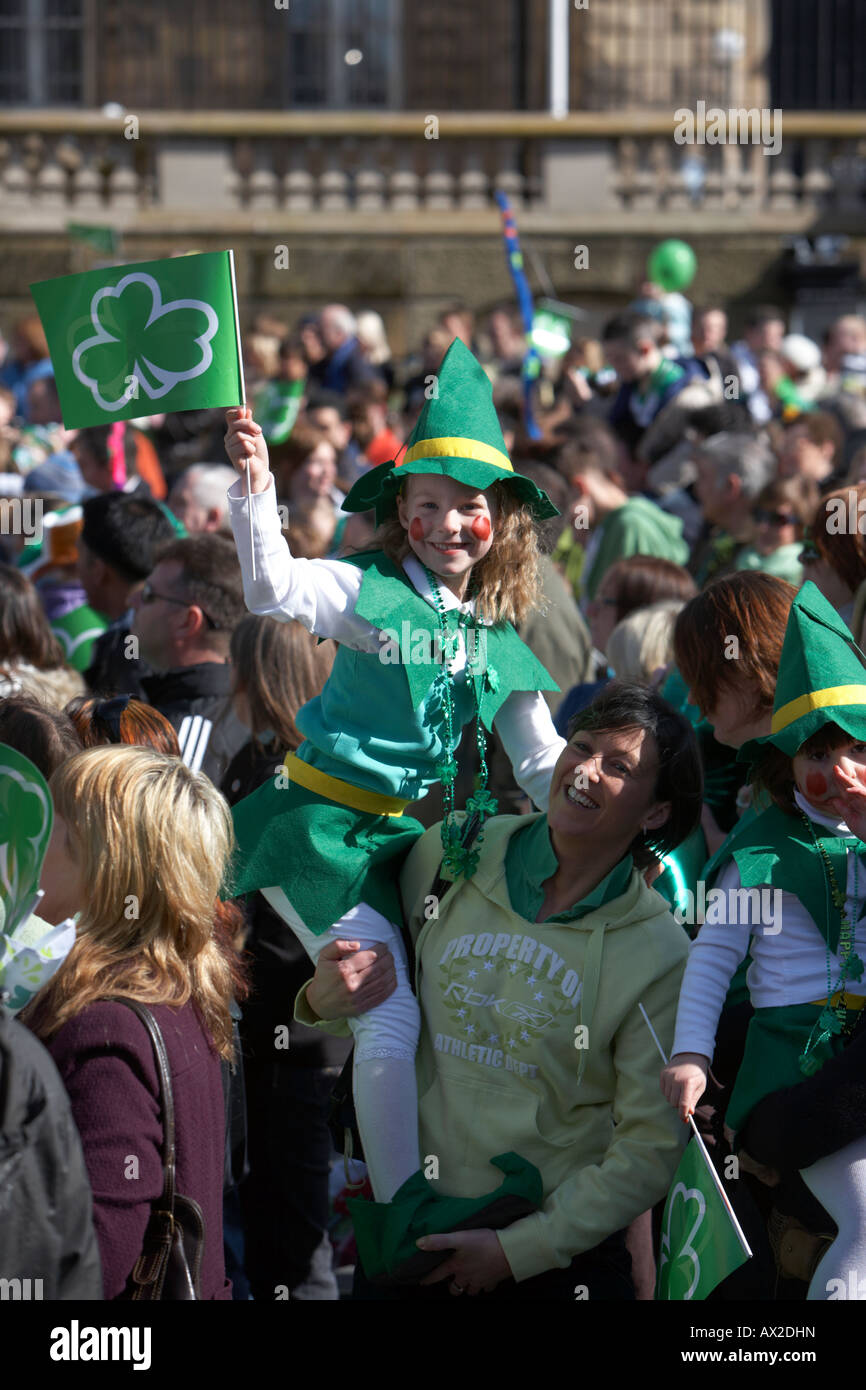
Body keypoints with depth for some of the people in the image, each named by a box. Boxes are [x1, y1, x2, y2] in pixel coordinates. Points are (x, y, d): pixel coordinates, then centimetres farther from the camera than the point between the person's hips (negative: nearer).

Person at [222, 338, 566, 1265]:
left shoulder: (500, 644, 9)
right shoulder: (367, 593, -7)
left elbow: (546, 768, 14)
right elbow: (273, 593, -26)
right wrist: (254, 489, -39)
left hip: (416, 839, 6)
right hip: (329, 830, -6)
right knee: (390, 1020, -13)